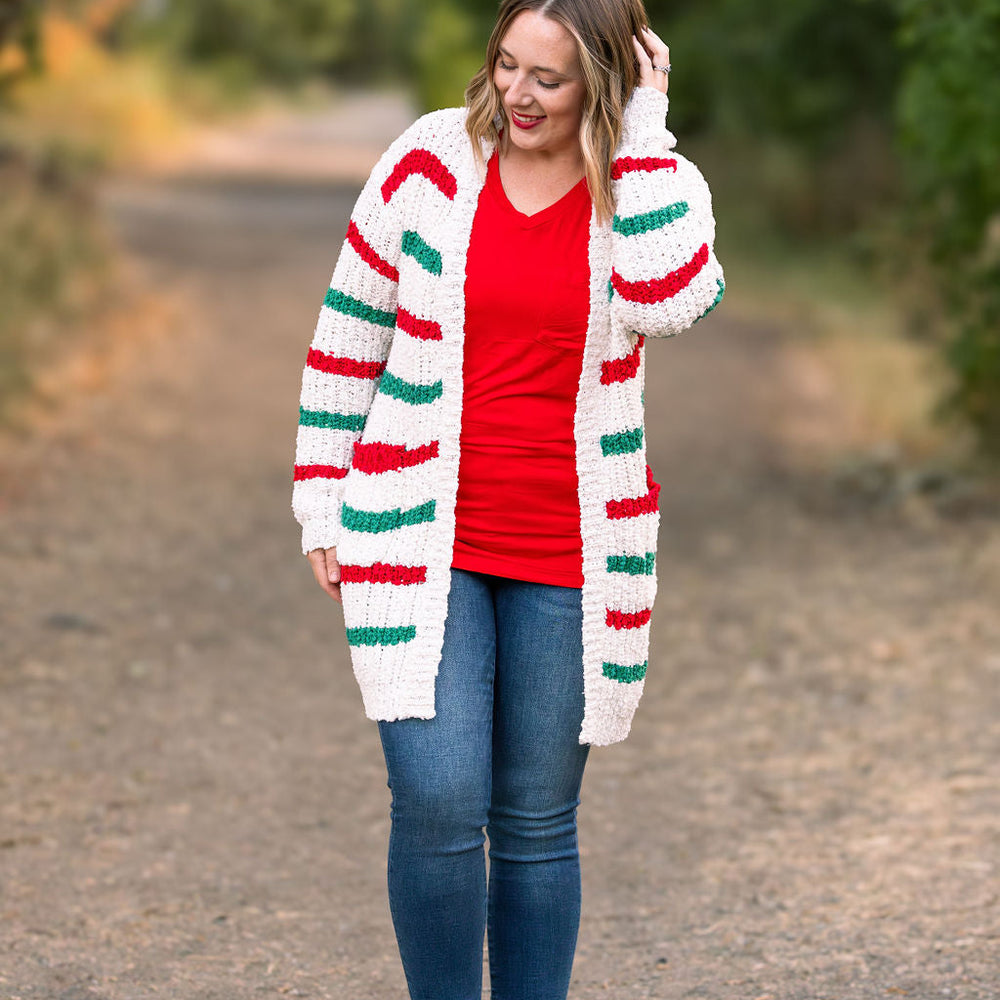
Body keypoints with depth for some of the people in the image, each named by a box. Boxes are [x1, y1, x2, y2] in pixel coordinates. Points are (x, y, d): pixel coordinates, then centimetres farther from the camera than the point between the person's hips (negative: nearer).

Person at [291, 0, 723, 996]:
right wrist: (322, 504, 5)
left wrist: (641, 129, -18)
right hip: (422, 541, -1)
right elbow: (347, 336, 7)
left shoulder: (649, 188, -2)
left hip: (569, 557, 1)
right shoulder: (429, 165, -2)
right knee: (438, 809, -12)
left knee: (537, 825, 9)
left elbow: (671, 300, -26)